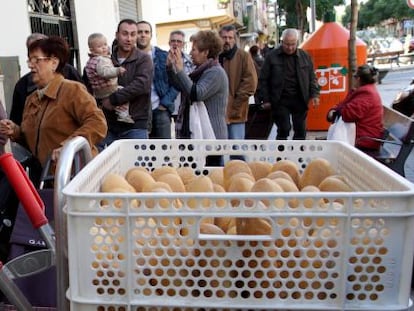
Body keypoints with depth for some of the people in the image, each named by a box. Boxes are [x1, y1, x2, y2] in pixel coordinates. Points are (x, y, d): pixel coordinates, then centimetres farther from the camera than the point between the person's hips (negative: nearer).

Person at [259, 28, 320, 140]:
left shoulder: (305, 56, 8)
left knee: (301, 131, 8)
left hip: (299, 100, 3)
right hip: (280, 100, -3)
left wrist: (314, 94, 0)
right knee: (283, 130, -5)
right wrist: (266, 100, -3)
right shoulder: (272, 56, 0)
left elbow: (312, 78, 13)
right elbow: (263, 80, 1)